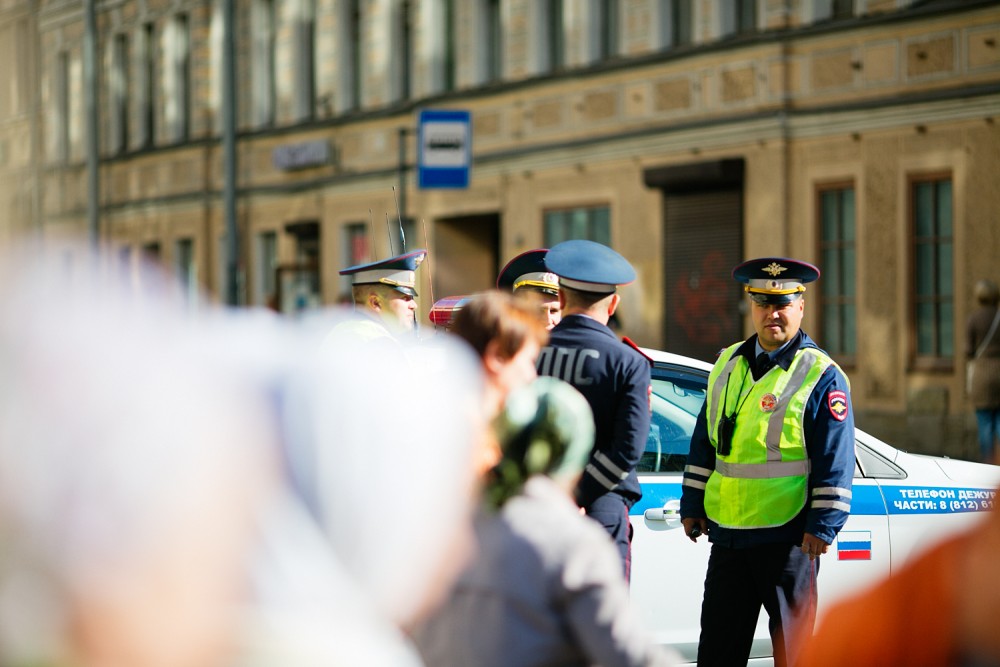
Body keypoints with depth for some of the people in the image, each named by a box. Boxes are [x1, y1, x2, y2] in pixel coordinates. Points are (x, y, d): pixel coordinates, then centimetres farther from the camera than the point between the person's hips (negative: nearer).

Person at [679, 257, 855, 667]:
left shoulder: (821, 376, -6)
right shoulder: (728, 364, 12)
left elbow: (835, 460, -9)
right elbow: (704, 441, 18)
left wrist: (823, 525, -14)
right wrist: (692, 505, 15)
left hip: (788, 537, -6)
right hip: (727, 532, 6)